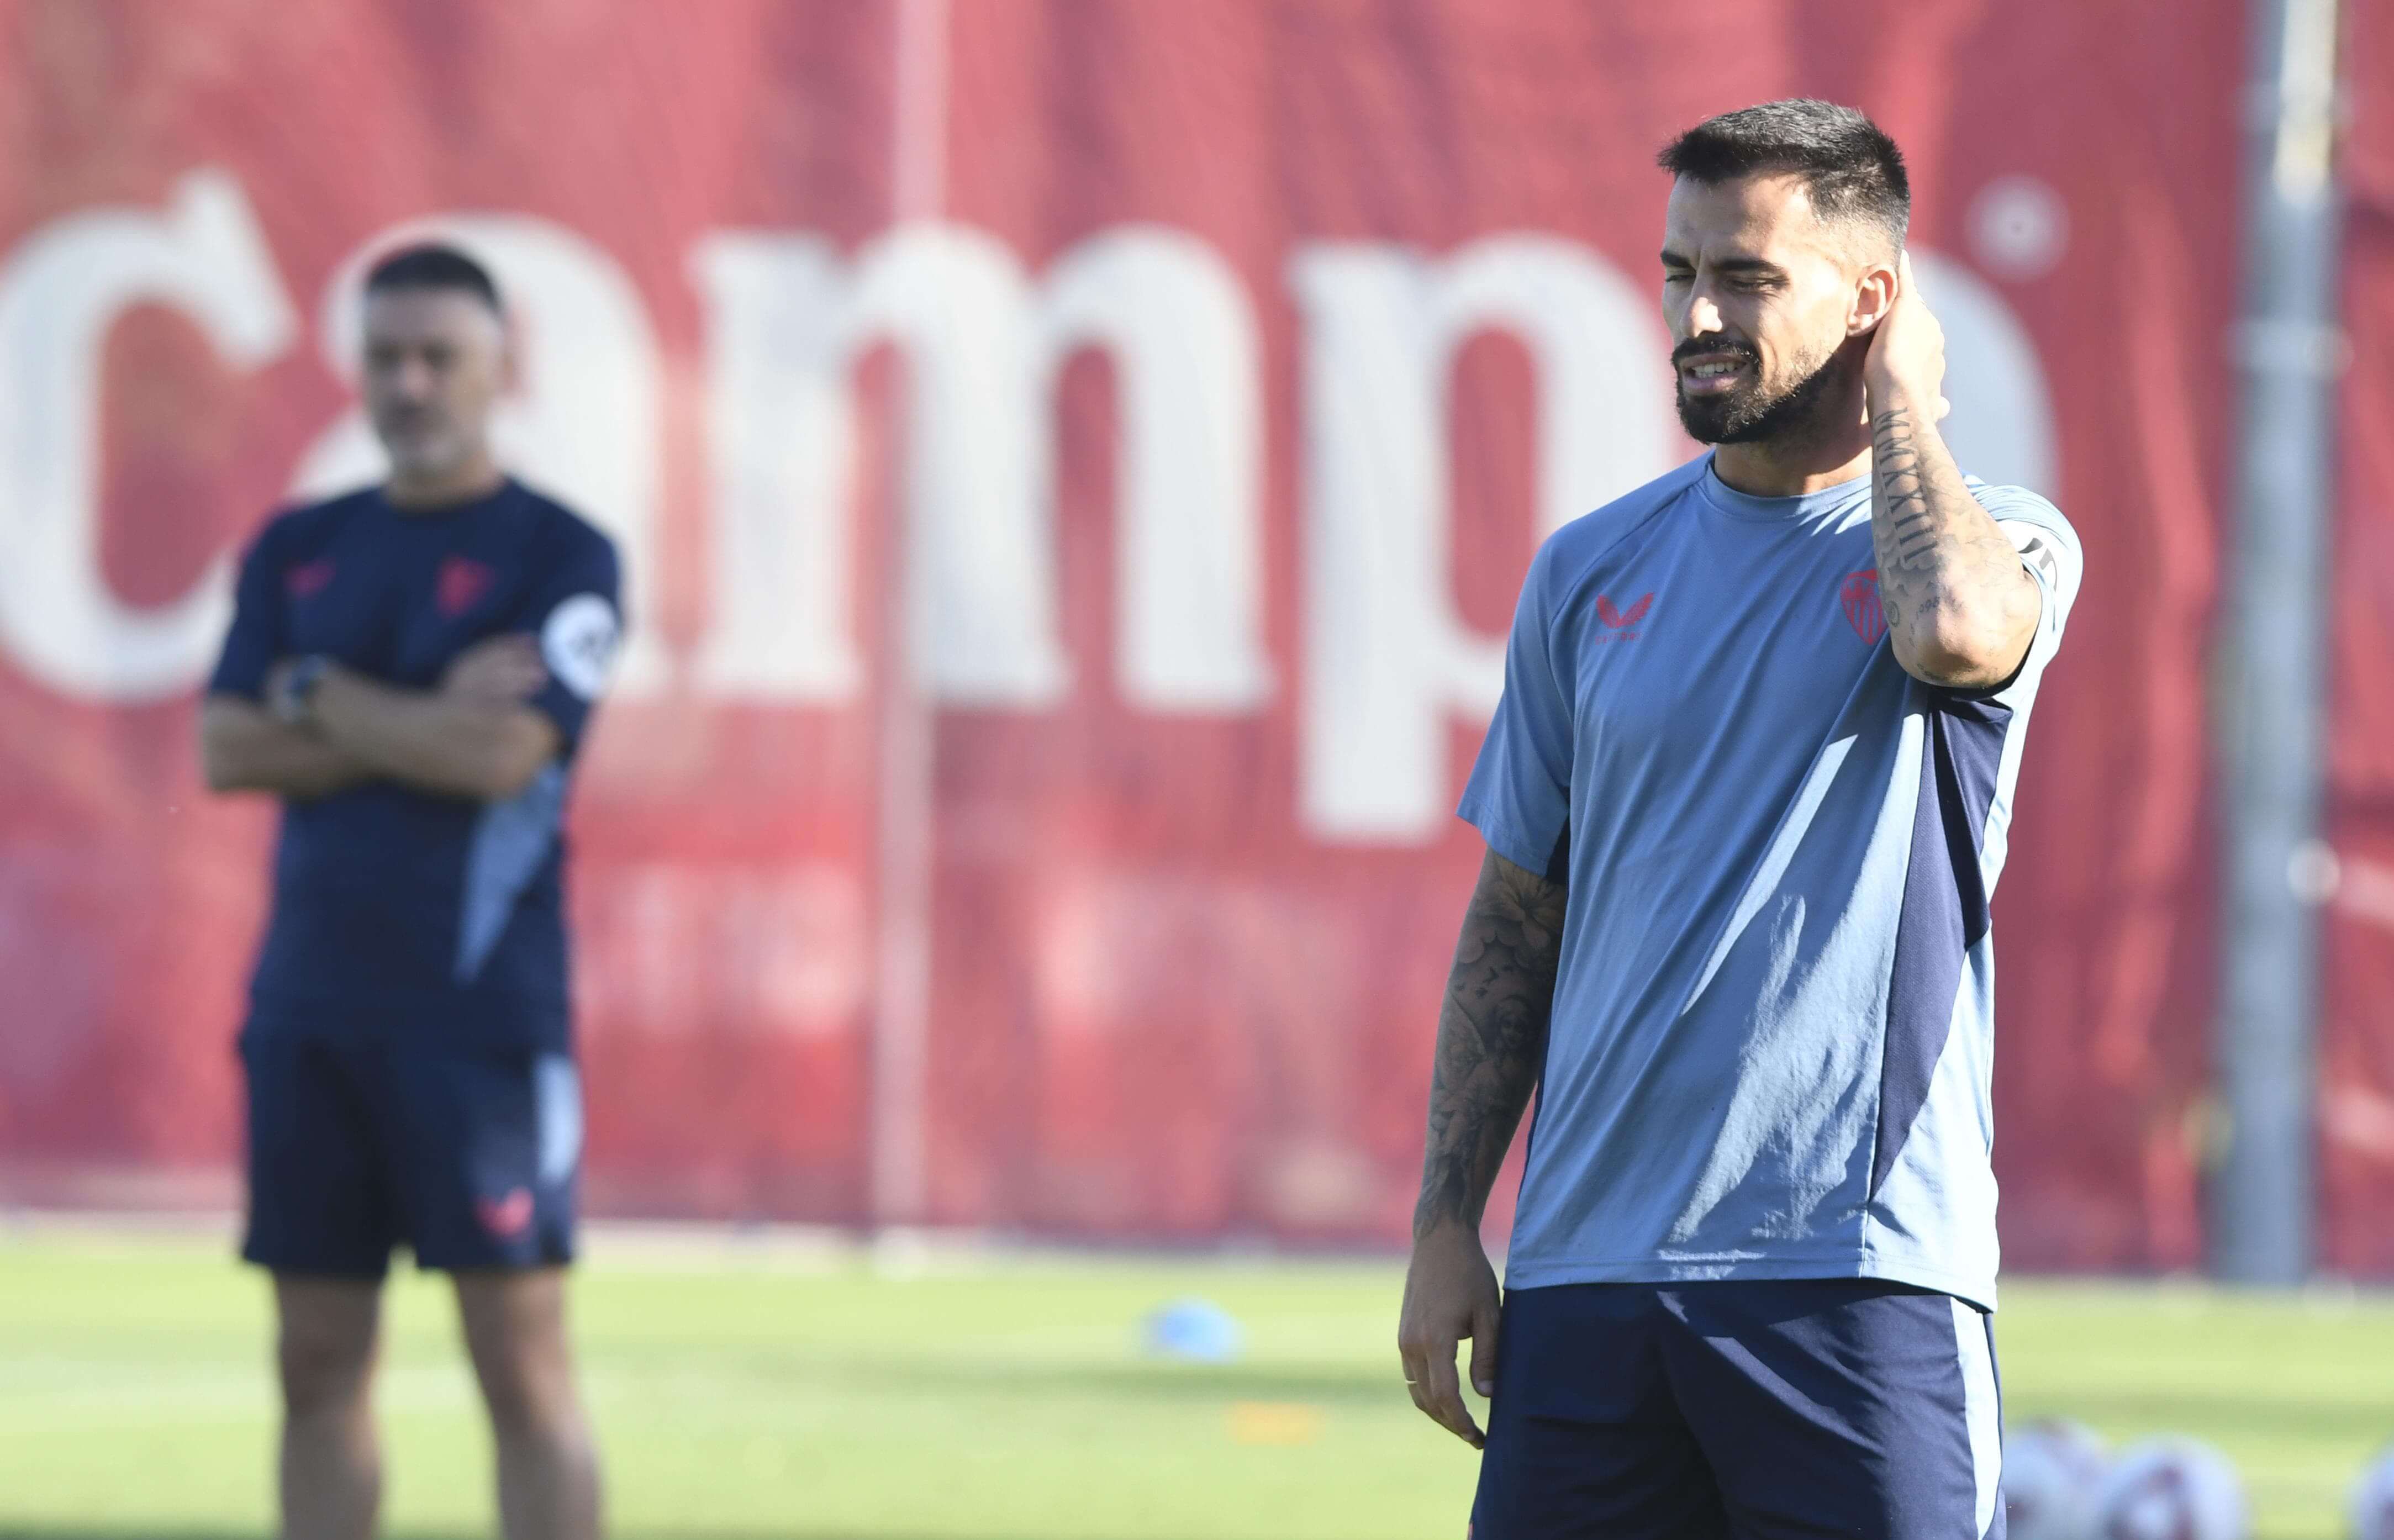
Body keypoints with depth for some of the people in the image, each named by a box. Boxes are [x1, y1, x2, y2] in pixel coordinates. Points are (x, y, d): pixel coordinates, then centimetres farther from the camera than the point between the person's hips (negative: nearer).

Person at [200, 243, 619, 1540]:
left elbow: (503, 755, -15)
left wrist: (316, 695, -3)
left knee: (522, 1358, -7)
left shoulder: (558, 556, -2)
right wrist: (422, 723, -9)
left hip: (481, 1008, -5)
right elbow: (227, 751, 1)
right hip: (310, 1007, 5)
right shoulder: (300, 549, 13)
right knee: (318, 1361, 7)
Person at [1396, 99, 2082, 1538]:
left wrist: (1897, 394, -8)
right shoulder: (1596, 569, 13)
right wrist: (1446, 1230, 9)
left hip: (1862, 1269, -4)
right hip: (1588, 1276, 4)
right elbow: (1515, 922, 16)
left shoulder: (2000, 538, 0)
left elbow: (1957, 628, -27)